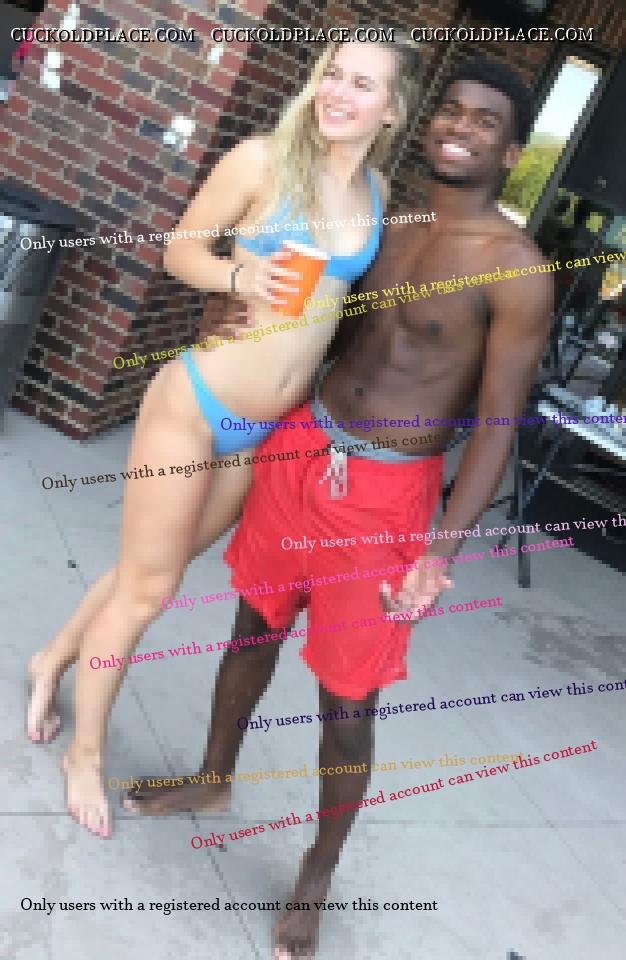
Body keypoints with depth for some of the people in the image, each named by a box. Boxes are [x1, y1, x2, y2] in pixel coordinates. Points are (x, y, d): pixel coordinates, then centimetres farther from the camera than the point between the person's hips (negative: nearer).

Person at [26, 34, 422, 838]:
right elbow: (179, 248, -3)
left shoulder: (376, 192, 4)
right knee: (145, 586, 5)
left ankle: (54, 662, 46)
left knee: (152, 573, 19)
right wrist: (238, 276, -23)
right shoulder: (262, 159, -12)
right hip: (195, 402, -5)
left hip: (270, 429, 5)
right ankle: (85, 752, 29)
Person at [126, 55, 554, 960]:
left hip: (387, 492, -6)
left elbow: (496, 426, -15)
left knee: (347, 701, 4)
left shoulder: (517, 271, -14)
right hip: (301, 446, 6)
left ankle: (317, 877, 30)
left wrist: (441, 552, -23)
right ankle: (214, 779, 47)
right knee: (255, 625, 21)